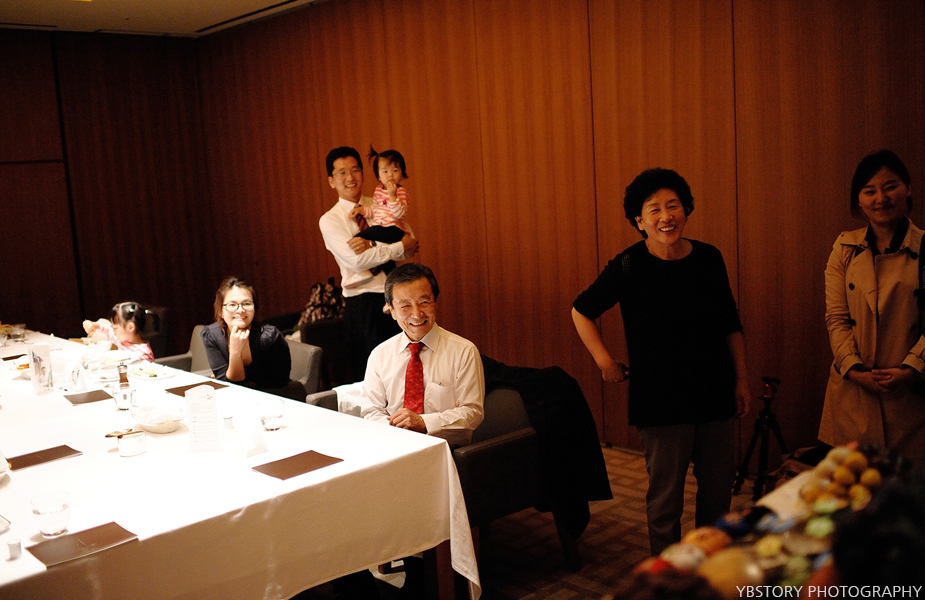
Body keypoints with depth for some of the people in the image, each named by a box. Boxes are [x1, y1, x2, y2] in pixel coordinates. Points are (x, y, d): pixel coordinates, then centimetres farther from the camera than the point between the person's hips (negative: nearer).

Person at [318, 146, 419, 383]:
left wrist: (371, 245, -18)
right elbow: (356, 259, -16)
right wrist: (400, 247, -11)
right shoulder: (329, 221, -2)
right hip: (363, 303, -3)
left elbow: (411, 244, -3)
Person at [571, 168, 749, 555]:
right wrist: (604, 361, -3)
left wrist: (741, 379, 10)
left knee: (718, 491, 15)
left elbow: (730, 326, 11)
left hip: (716, 395, 4)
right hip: (661, 403, -4)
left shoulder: (709, 258, 1)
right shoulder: (628, 267, -10)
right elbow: (581, 312, 3)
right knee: (665, 498, 6)